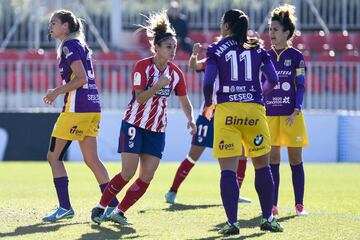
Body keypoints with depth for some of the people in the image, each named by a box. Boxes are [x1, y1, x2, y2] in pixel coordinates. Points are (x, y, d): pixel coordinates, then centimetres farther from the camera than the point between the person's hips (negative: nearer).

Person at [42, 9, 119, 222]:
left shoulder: (69, 46, -9)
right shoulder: (81, 45, 18)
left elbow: (81, 78, -18)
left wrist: (57, 92, -13)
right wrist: (59, 92, 20)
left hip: (77, 108, -9)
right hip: (93, 107, 9)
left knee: (54, 156, -1)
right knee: (92, 159, 10)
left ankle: (65, 207, -3)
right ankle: (113, 205, 5)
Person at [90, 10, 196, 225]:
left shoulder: (176, 73, 1)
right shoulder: (142, 66, -13)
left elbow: (185, 102, 12)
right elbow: (140, 98, -20)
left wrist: (191, 119, -7)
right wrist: (159, 85, -34)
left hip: (157, 130, 5)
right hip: (135, 125, -5)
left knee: (147, 177, -4)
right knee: (128, 173, -11)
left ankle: (119, 212, 6)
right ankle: (100, 208, 5)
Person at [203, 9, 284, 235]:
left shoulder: (216, 49, 4)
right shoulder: (258, 49, 11)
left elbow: (208, 81, -6)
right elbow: (273, 79, 4)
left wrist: (208, 103, 11)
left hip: (227, 109, -2)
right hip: (254, 110, 2)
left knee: (228, 170, -3)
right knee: (262, 166, 15)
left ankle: (232, 222, -10)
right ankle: (268, 218, 18)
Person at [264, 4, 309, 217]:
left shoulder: (296, 56, -1)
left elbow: (301, 86, -3)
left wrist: (296, 111, -14)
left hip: (291, 116, -2)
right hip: (270, 115, 2)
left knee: (296, 159, 1)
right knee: (272, 160, 1)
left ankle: (299, 205, 7)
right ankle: (273, 205, 5)